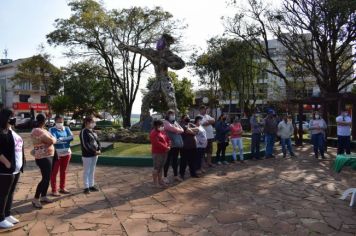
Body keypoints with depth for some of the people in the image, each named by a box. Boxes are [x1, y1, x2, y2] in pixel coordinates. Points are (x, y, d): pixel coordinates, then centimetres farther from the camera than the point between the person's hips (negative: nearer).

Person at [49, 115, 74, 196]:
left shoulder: (66, 128, 8)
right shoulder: (52, 129, -4)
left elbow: (71, 137, -7)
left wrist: (61, 139, -17)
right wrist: (66, 139, -13)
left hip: (67, 152, 5)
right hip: (57, 153, -4)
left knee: (63, 171, 14)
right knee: (54, 172, 1)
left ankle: (62, 188, 25)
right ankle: (54, 190, 9)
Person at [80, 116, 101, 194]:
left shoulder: (93, 131, 11)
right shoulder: (84, 132, -13)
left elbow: (97, 141, 13)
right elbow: (85, 144, -19)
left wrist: (99, 149, -5)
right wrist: (94, 151, -18)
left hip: (95, 154, 7)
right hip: (87, 155, -7)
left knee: (92, 171, 15)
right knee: (87, 171, 3)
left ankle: (91, 185, 25)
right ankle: (86, 187, 13)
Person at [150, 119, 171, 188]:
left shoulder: (163, 132, 13)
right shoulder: (153, 133, -14)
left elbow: (168, 139, 15)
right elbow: (157, 143, -23)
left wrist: (169, 146, -4)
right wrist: (166, 147, -18)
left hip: (164, 152, 8)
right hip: (157, 153, -8)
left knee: (161, 167, 15)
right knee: (156, 168, -2)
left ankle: (160, 181, 23)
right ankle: (155, 183, 6)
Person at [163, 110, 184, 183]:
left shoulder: (175, 122, 19)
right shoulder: (165, 122, -4)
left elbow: (182, 130, 11)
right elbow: (172, 129, -16)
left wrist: (177, 130, -7)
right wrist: (178, 130, 1)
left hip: (177, 144, 7)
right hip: (169, 144, -7)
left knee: (175, 160, 14)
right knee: (167, 161, 0)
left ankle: (176, 175, 23)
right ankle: (165, 177, 8)